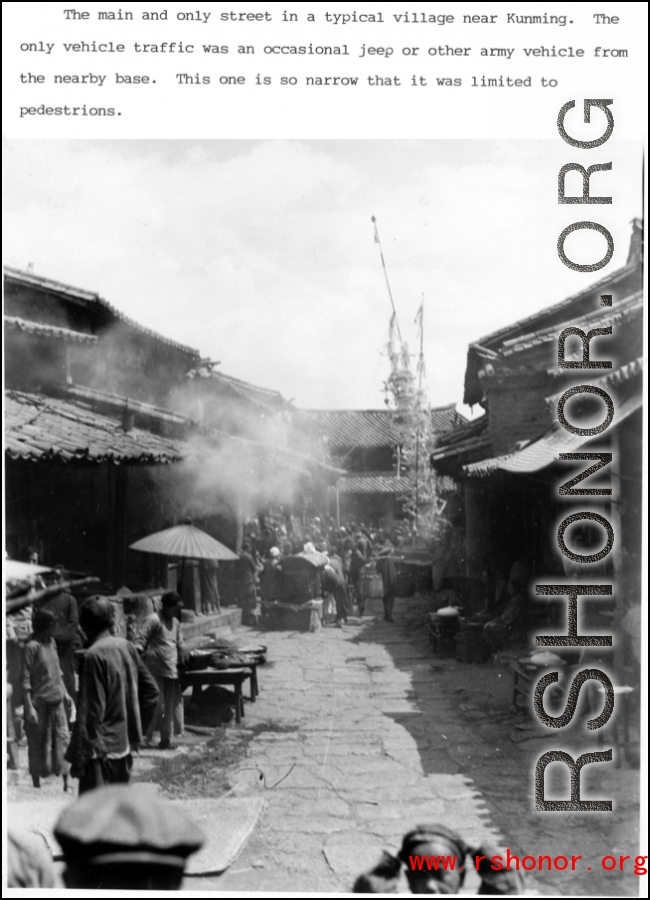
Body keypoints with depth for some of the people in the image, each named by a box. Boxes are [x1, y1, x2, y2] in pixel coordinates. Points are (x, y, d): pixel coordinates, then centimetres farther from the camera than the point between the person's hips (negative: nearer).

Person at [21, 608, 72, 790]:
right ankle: (36, 784, 18)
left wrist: (64, 692, 15)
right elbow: (25, 679, -16)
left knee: (62, 739, 5)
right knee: (37, 743, 6)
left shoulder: (51, 642, 7)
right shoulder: (32, 646, -15)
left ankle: (66, 782, 12)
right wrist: (29, 707, -19)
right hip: (39, 702, -6)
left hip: (56, 701, 6)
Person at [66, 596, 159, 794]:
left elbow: (90, 712, -18)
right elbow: (151, 690, 10)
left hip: (101, 748, -8)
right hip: (125, 744, 8)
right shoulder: (126, 647, 4)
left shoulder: (93, 656, -17)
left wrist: (79, 757, -14)